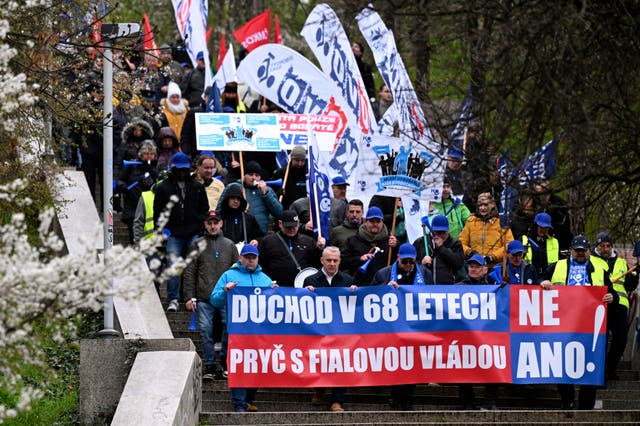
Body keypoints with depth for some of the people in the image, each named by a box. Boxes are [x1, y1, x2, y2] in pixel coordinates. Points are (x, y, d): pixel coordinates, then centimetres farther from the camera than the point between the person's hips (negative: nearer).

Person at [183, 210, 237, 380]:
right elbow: (189, 273, 6)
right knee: (205, 331, -8)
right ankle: (209, 366, -3)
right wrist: (190, 297, -3)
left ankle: (228, 364, 9)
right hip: (204, 298, -1)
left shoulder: (229, 245, 15)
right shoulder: (197, 245, 10)